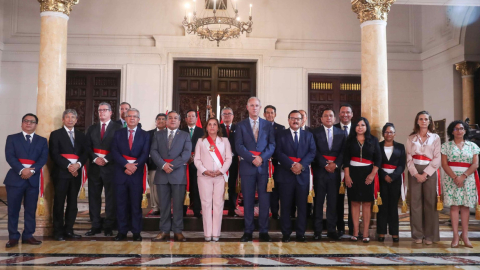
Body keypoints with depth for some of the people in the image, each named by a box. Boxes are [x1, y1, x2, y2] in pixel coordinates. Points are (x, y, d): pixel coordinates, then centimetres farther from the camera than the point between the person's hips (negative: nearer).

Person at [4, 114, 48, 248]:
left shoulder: (42, 141, 12)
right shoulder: (12, 138, 8)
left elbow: (43, 158, 0)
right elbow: (9, 156, -5)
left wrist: (32, 170, -16)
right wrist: (21, 170, -19)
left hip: (33, 179, 2)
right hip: (15, 178, -1)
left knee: (31, 210, 6)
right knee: (13, 209, 1)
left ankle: (28, 236, 14)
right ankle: (13, 237, 10)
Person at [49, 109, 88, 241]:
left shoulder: (81, 135, 15)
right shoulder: (55, 134, 4)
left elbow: (85, 152, 8)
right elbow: (54, 154, -6)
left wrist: (78, 164, -11)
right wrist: (68, 166, -15)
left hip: (76, 172, 4)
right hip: (61, 172, -4)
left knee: (73, 203, 7)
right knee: (59, 203, 1)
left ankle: (68, 230, 16)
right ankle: (58, 232, 8)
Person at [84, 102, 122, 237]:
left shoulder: (117, 128, 2)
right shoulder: (92, 128, 16)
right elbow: (88, 147, 9)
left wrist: (106, 159, -13)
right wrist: (95, 158, -8)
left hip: (110, 166, -4)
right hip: (95, 166, 4)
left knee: (111, 198, -1)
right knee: (94, 197, 6)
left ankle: (108, 227, 7)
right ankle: (95, 226, 14)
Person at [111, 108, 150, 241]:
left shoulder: (145, 135, 7)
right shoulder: (118, 133, 9)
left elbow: (145, 154, -2)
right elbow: (115, 152, -1)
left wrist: (134, 166, -15)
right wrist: (126, 164, -15)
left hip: (137, 174, -1)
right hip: (121, 173, 1)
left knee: (136, 204, 3)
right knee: (121, 203, 5)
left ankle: (136, 231, 10)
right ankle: (122, 231, 13)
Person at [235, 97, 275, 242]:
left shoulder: (268, 125, 11)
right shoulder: (241, 125, 8)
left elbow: (272, 144, 3)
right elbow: (239, 146, -2)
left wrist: (262, 157, -13)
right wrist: (252, 158, -14)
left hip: (264, 166, 1)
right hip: (247, 166, -1)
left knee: (264, 200, 1)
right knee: (248, 200, 3)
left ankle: (264, 231, 9)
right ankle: (248, 231, 10)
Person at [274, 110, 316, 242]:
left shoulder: (308, 135, 14)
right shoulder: (281, 135, 8)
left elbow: (312, 152, 3)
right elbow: (278, 153, -3)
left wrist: (301, 165, -13)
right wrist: (291, 165, -15)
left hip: (303, 174, 2)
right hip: (286, 174, -2)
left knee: (302, 205, 3)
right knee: (286, 205, 2)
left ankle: (300, 234, 12)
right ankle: (286, 234, 10)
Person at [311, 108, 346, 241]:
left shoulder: (341, 133, 11)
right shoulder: (315, 132, 3)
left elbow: (343, 152, 5)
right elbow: (315, 152, -4)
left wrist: (335, 164, -10)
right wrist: (326, 165, -12)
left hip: (334, 171, 2)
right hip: (319, 170, -2)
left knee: (333, 201, 4)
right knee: (318, 201, 3)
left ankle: (332, 230, 12)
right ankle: (318, 230, 8)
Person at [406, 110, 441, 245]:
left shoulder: (435, 138, 7)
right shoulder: (411, 138, 10)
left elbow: (437, 158, -1)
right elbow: (409, 158, 3)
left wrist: (425, 174, -11)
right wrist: (416, 174, -10)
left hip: (430, 172, -1)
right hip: (414, 172, 1)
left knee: (430, 203, -1)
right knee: (415, 202, 0)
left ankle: (430, 235, 6)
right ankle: (417, 235, 6)